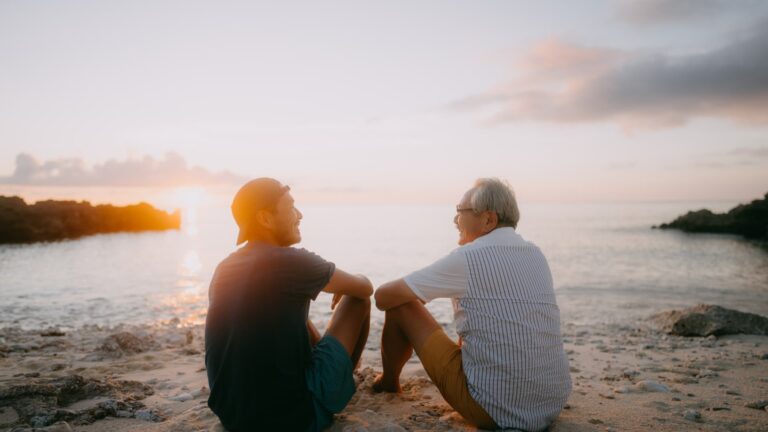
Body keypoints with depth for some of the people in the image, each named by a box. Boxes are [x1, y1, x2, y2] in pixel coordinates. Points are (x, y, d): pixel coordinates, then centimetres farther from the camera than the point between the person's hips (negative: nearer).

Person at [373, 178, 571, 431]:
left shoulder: (466, 258, -13)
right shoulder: (536, 255, 6)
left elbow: (383, 297, -6)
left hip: (491, 409, -7)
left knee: (401, 305, 6)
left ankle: (388, 382, 32)